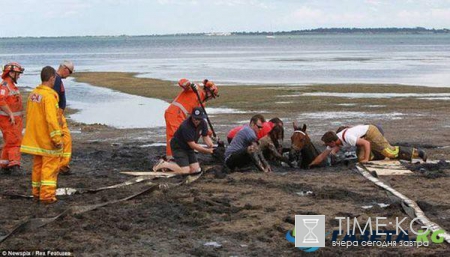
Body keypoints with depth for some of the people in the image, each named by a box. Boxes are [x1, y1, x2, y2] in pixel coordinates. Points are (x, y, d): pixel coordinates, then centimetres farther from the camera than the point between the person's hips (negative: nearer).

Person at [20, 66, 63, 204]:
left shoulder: (33, 94, 7)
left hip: (35, 138, 8)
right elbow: (51, 119, -24)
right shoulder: (49, 95, -19)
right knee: (50, 167, -2)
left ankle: (37, 192, 23)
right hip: (48, 140, -8)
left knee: (37, 165, 16)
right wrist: (57, 139, -20)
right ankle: (47, 194, -3)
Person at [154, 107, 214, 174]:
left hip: (188, 148, 8)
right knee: (185, 171, -17)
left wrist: (211, 147, -19)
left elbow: (206, 137, 0)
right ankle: (164, 164, 4)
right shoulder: (186, 126, -32)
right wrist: (207, 150, -27)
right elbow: (192, 145, -28)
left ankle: (170, 164, 15)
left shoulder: (203, 123, -9)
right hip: (178, 147, -8)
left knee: (195, 169, -1)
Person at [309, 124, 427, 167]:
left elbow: (366, 143, -31)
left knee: (389, 152, -14)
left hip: (370, 132, -8)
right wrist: (310, 165, 1)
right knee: (361, 158, -7)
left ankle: (416, 152, -4)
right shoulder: (333, 143, -8)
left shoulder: (347, 138, -34)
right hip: (363, 137, 8)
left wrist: (367, 159, -30)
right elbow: (322, 156, 2)